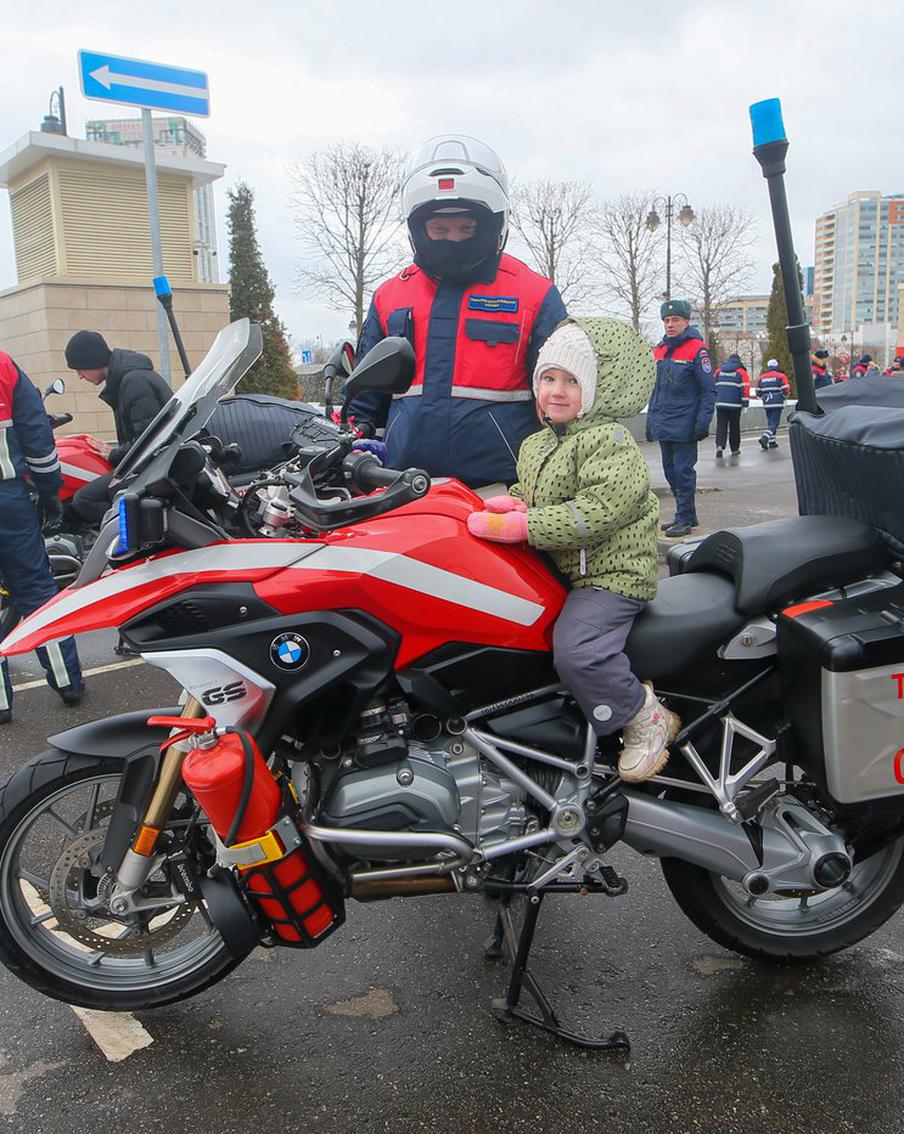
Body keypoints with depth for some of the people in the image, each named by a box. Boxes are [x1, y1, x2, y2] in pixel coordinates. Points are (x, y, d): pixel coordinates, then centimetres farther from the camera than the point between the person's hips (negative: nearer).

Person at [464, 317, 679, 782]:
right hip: (559, 570, 10)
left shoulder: (609, 441, -14)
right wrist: (512, 503, 1)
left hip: (611, 573, -10)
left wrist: (524, 526, -27)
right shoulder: (535, 445, 14)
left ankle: (647, 719, -4)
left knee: (575, 650, -28)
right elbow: (529, 490, 27)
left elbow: (597, 511, -25)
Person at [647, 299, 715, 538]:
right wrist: (650, 419, 18)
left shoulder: (696, 350, -8)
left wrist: (702, 423, -15)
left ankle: (685, 519, 4)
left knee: (683, 472, -4)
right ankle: (686, 515, 25)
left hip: (684, 427, -8)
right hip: (663, 426, 8)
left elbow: (709, 391, -9)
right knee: (671, 471, 13)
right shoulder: (660, 351, 13)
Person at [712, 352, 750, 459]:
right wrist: (745, 404, -3)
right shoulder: (741, 373, 2)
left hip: (720, 404, 1)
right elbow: (745, 389, -5)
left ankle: (719, 446, -22)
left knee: (721, 426, 0)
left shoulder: (718, 371, 11)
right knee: (734, 426, 10)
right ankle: (735, 449, 17)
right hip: (735, 405, -1)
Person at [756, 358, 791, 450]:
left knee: (770, 422, 16)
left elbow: (758, 393, 10)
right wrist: (783, 397, 15)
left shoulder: (761, 378, 8)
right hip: (777, 404, -4)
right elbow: (786, 391, -6)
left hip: (766, 404, 5)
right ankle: (764, 438, -25)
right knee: (774, 422, -5)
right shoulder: (781, 376, -4)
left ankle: (772, 442, 15)